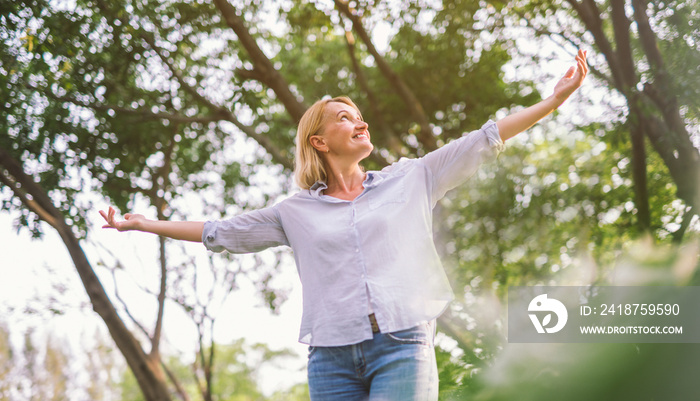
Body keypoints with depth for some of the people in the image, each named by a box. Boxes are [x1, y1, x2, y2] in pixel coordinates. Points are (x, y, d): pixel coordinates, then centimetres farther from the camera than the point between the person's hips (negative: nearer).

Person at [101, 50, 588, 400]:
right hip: (333, 357, 2)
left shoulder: (410, 180, 13)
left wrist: (556, 97, 9)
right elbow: (220, 232, 19)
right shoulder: (297, 212, 15)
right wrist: (143, 223, 19)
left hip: (403, 346, -1)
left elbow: (484, 140, 11)